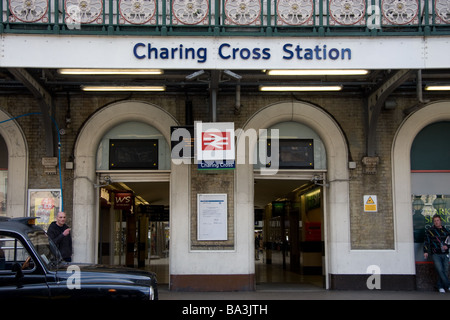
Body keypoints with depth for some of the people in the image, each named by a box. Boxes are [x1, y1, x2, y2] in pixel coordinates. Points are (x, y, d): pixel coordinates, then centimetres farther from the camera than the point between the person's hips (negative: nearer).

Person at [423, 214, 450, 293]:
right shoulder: (430, 231, 4)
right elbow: (426, 242, 1)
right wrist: (425, 251, -10)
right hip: (436, 254, -3)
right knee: (440, 270, -13)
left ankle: (440, 286, 10)